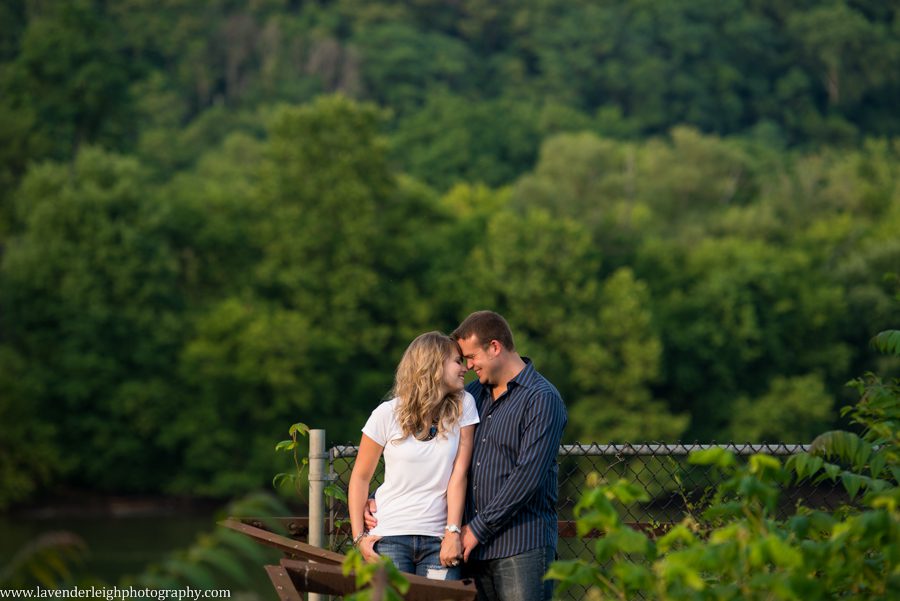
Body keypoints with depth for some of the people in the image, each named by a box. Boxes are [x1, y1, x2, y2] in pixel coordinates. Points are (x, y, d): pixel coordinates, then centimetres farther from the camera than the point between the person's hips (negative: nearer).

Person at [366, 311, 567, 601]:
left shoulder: (542, 399, -8)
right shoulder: (474, 393, 15)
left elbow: (527, 475, -16)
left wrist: (478, 528, -13)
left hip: (520, 547, -7)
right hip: (478, 548, 7)